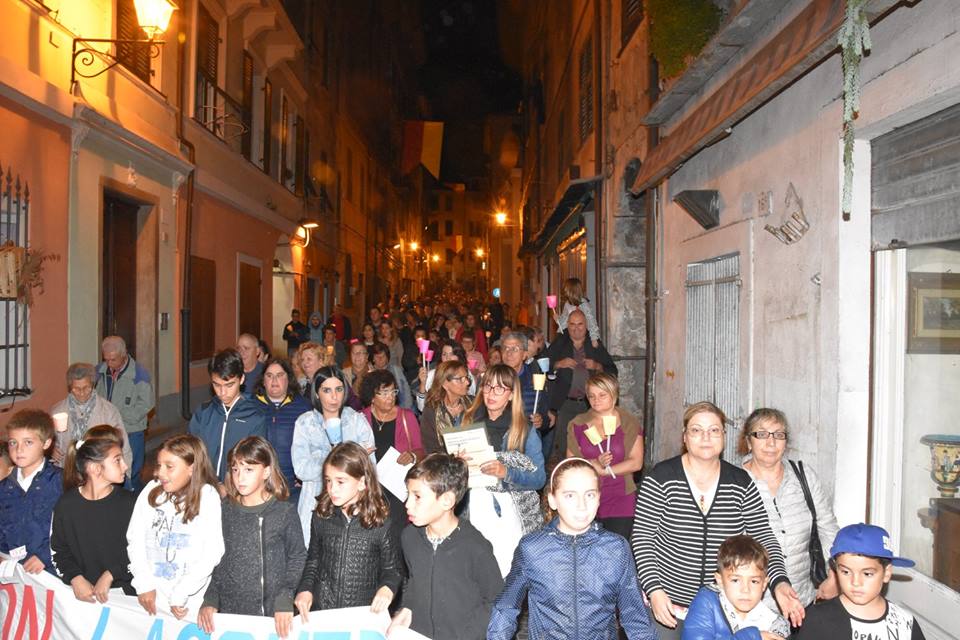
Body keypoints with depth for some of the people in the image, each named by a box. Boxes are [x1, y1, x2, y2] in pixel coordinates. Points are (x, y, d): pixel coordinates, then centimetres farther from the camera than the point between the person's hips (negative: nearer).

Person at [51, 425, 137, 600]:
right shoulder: (66, 504, 0)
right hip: (84, 590, 2)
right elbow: (58, 550, 7)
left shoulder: (129, 503, -4)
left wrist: (110, 575, -10)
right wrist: (75, 578, -7)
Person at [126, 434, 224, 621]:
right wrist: (144, 584, -5)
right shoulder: (152, 490, -2)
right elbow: (135, 538, 0)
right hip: (150, 593, 3)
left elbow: (212, 552, -14)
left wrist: (180, 594, -14)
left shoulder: (207, 497, -11)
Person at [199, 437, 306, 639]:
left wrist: (285, 600, -12)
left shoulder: (285, 512, -8)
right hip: (229, 611, 3)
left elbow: (297, 558, -4)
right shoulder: (225, 510, 0)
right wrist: (210, 600, -1)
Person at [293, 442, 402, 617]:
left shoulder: (381, 522, -7)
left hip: (365, 612, -1)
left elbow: (392, 568, 3)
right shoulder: (321, 517, 1)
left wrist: (387, 588, -16)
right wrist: (305, 589, -1)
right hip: (321, 610, 2)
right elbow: (313, 561, 14)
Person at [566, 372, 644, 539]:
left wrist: (601, 470, -7)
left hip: (621, 500, -1)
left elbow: (636, 463, -3)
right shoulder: (578, 424, 9)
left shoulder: (630, 424, 4)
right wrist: (595, 463, -13)